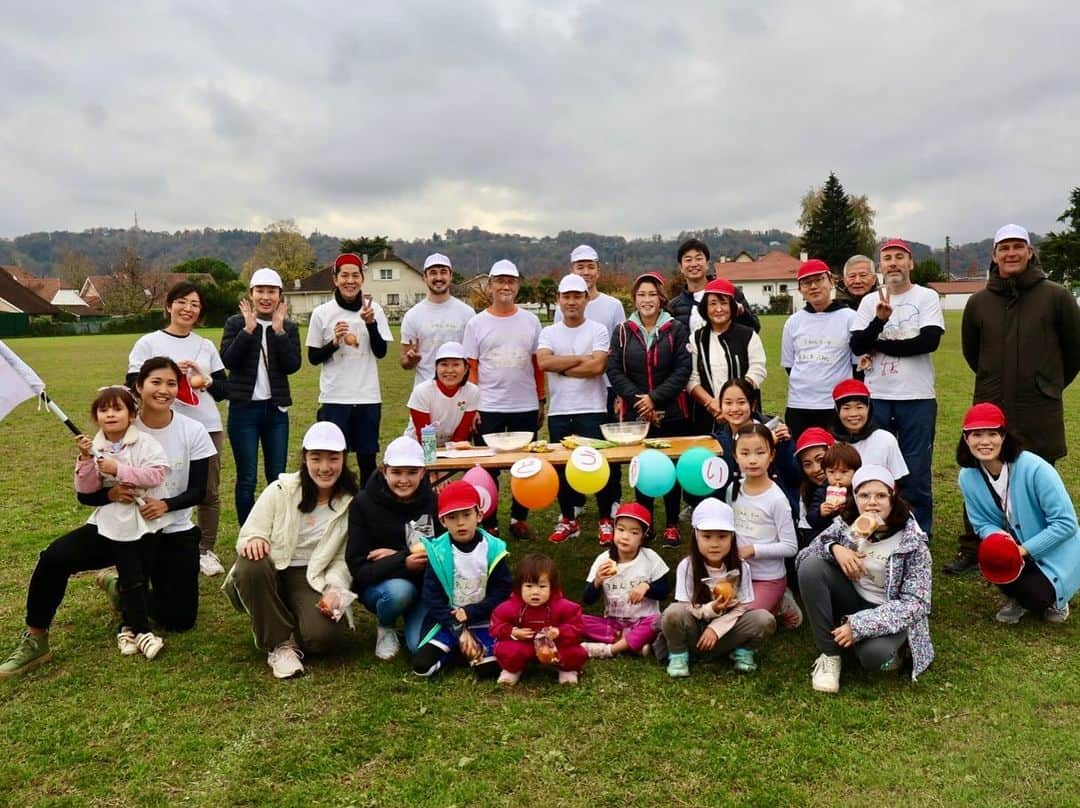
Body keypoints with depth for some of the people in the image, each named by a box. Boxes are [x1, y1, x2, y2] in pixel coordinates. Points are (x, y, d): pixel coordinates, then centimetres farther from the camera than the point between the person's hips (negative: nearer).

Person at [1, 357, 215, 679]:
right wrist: (110, 493, -31)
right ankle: (35, 641, -4)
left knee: (179, 620, -3)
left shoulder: (193, 432, -11)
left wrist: (166, 505, -27)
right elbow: (85, 494, -9)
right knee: (54, 559, -26)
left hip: (173, 533, 0)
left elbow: (198, 492, -8)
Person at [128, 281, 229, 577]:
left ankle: (206, 551, 19)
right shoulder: (148, 343, 3)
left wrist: (206, 381, -9)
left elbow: (225, 390, 11)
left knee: (209, 493, 7)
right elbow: (134, 384, -3)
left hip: (208, 428, 3)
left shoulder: (206, 346, 12)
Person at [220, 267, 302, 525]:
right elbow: (228, 361, -13)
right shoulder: (236, 323, 1)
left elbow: (292, 366, -8)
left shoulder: (289, 327, 6)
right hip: (244, 409, -2)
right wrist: (249, 329, -17)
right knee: (247, 478, 4)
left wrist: (279, 330, -13)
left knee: (277, 477, 8)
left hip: (276, 409, 2)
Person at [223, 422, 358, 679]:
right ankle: (280, 643, -15)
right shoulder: (280, 490, -5)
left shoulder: (351, 504, -1)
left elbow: (343, 559, 1)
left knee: (325, 636, -29)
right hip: (271, 575, 1)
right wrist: (254, 540, -29)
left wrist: (335, 590, -19)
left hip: (312, 581, 0)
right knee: (251, 566, -35)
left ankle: (287, 624, 8)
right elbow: (247, 535, -5)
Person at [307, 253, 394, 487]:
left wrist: (371, 323, -15)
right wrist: (334, 343, -14)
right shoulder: (322, 313, 0)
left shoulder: (374, 310, 3)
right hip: (334, 399, -1)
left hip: (368, 397, 1)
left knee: (368, 459, 8)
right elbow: (313, 358, 4)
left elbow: (381, 352, -1)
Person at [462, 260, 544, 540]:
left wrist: (541, 402, 5)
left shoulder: (530, 321, 6)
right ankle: (489, 523, 16)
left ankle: (519, 518, 23)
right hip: (488, 409, -1)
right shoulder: (476, 324, 2)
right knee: (488, 468, 4)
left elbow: (538, 365, 8)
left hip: (526, 407, 2)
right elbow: (471, 369, 0)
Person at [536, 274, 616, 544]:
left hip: (592, 410, -3)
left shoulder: (598, 331, 0)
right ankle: (568, 520, 23)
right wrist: (582, 358, -10)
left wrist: (561, 368, -7)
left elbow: (597, 366, -14)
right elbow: (543, 362, -11)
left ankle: (605, 519, 15)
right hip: (558, 411, 3)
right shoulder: (548, 333, 8)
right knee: (562, 466, 9)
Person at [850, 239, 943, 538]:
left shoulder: (927, 297, 1)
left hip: (917, 398, -2)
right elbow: (857, 346, -3)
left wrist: (880, 346, -9)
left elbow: (929, 341, -14)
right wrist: (880, 320, -19)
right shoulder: (870, 301, 8)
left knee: (916, 471, 3)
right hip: (876, 397, 3)